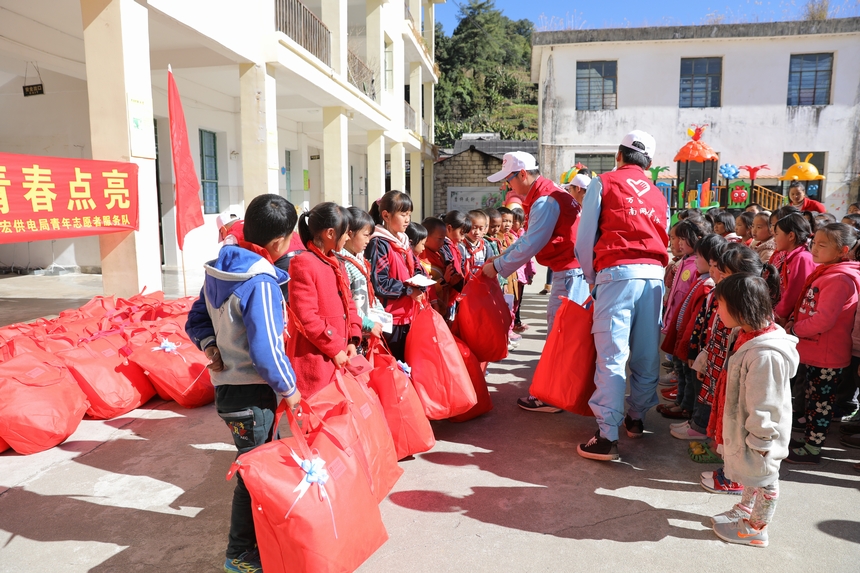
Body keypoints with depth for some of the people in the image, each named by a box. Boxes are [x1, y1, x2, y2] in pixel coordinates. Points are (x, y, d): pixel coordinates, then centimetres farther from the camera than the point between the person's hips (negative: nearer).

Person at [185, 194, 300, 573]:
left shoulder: (219, 269, 5)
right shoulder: (261, 283, -24)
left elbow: (196, 320, 13)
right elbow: (266, 351, -26)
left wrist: (210, 347, 0)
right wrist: (288, 389, -13)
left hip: (227, 384, 9)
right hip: (252, 395, -9)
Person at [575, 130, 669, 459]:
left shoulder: (603, 183, 8)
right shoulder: (658, 195, 22)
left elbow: (584, 239, 3)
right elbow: (664, 241, 16)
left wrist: (591, 278, 14)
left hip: (617, 272, -5)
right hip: (654, 274, 5)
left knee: (611, 355, -7)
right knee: (646, 353, 13)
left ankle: (608, 437, -8)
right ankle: (636, 418, 28)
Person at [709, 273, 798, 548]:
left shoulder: (765, 354, -35)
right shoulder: (750, 337, -3)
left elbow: (764, 406, -28)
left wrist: (758, 440, -19)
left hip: (759, 435, -9)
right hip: (743, 428, 9)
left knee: (763, 478, 13)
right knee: (749, 472, 27)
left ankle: (757, 528, 33)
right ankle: (745, 509, 48)